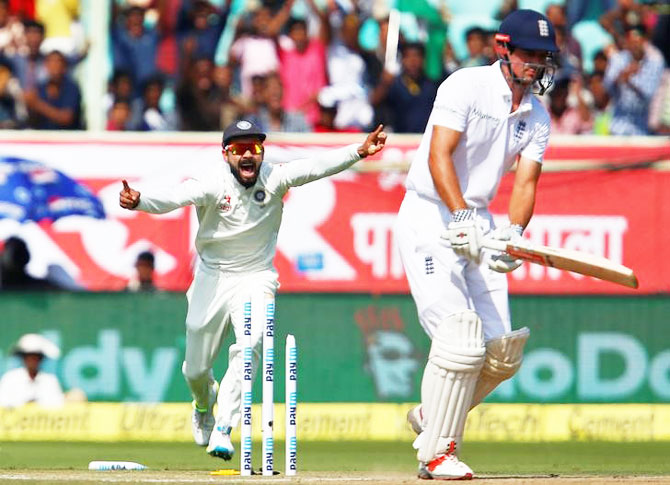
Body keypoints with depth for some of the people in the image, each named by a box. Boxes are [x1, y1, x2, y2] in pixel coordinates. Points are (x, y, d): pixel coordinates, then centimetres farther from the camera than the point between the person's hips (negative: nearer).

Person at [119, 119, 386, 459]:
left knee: (250, 344, -26)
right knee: (196, 369, 8)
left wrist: (359, 151, -36)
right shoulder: (213, 183, -19)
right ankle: (204, 405, 46)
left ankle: (222, 431, -20)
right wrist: (138, 201, -55)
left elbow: (317, 167, -22)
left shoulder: (274, 177, -11)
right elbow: (175, 198, -35)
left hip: (255, 278, 0)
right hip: (212, 277, 0)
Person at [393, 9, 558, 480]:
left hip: (479, 222, 7)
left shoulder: (536, 116, 8)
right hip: (430, 216, -7)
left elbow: (526, 181, -1)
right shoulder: (466, 87, -12)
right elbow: (438, 156, -22)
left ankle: (432, 417, 25)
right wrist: (463, 220, -32)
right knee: (460, 337, -20)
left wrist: (512, 234, -20)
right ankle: (436, 453, -12)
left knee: (501, 351, 1)